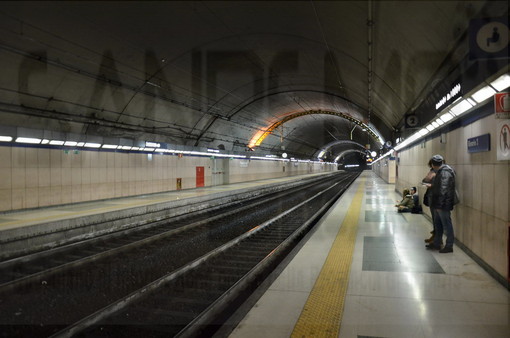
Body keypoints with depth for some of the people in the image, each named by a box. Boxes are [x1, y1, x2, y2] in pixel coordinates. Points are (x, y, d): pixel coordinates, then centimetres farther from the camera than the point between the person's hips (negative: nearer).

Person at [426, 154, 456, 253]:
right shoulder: (441, 171, 12)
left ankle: (449, 246, 9)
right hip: (439, 204, 10)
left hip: (443, 204, -10)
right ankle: (436, 243, 27)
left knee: (446, 225, 0)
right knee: (438, 223, 17)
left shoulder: (445, 172, -20)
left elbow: (443, 190, -23)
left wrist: (439, 204, -23)